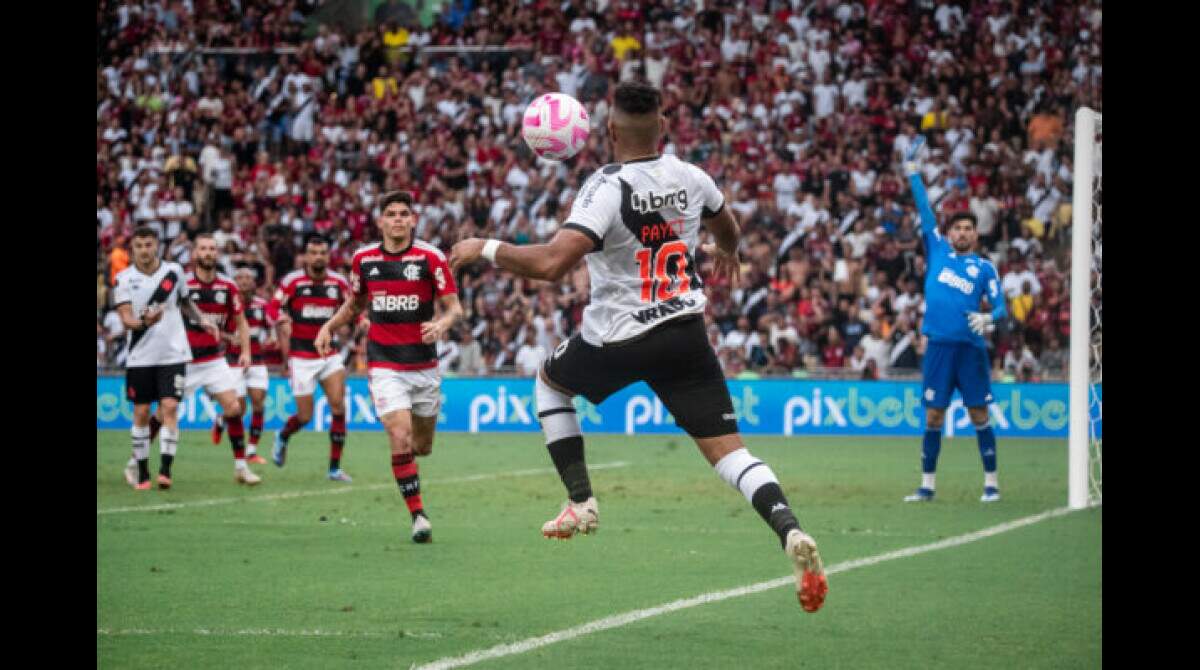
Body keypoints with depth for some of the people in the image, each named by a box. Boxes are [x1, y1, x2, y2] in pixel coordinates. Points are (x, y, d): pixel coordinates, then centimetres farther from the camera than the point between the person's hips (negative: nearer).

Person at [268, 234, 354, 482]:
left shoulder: (339, 282, 2)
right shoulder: (292, 281, -7)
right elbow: (272, 308, -2)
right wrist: (282, 318, -24)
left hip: (329, 354, 3)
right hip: (301, 357, -3)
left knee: (338, 407, -12)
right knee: (305, 416, -1)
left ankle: (335, 467, -4)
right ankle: (282, 436, 35)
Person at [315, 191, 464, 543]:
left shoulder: (430, 257, -6)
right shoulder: (363, 259, 2)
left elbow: (454, 307, -7)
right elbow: (354, 304, 19)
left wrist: (441, 324, -28)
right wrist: (329, 326, 3)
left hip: (424, 365, 0)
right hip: (384, 365, 0)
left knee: (421, 446, 10)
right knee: (400, 438, -19)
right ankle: (418, 514, -10)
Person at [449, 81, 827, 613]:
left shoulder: (608, 188, -19)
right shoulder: (690, 178, 0)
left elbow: (550, 263, -30)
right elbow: (726, 227, 24)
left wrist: (485, 248, -15)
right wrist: (727, 252, 48)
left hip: (618, 339, -4)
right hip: (686, 330, 4)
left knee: (550, 383, 28)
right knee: (728, 450, 1)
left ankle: (580, 502, 24)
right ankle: (790, 532, -23)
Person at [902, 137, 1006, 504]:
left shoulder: (984, 267, 8)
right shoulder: (938, 251, 11)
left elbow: (999, 305, 2)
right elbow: (925, 210, 14)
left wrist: (988, 317, -20)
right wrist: (913, 174, 14)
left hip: (970, 347, -1)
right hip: (938, 346, 1)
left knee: (979, 415, 0)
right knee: (933, 417, 2)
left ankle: (991, 483, 6)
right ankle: (927, 485, 8)